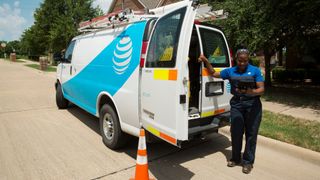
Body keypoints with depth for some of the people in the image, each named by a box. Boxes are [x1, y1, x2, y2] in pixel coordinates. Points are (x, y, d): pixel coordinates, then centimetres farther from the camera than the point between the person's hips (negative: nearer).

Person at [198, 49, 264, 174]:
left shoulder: (255, 70, 3)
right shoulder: (230, 71, 11)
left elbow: (261, 89, -3)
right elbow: (214, 73, 22)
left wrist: (251, 92, -24)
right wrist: (206, 61, 12)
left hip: (252, 104, -2)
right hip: (236, 104, 2)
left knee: (251, 133, 4)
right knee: (236, 132, 6)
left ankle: (248, 162, 19)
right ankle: (236, 158, 25)